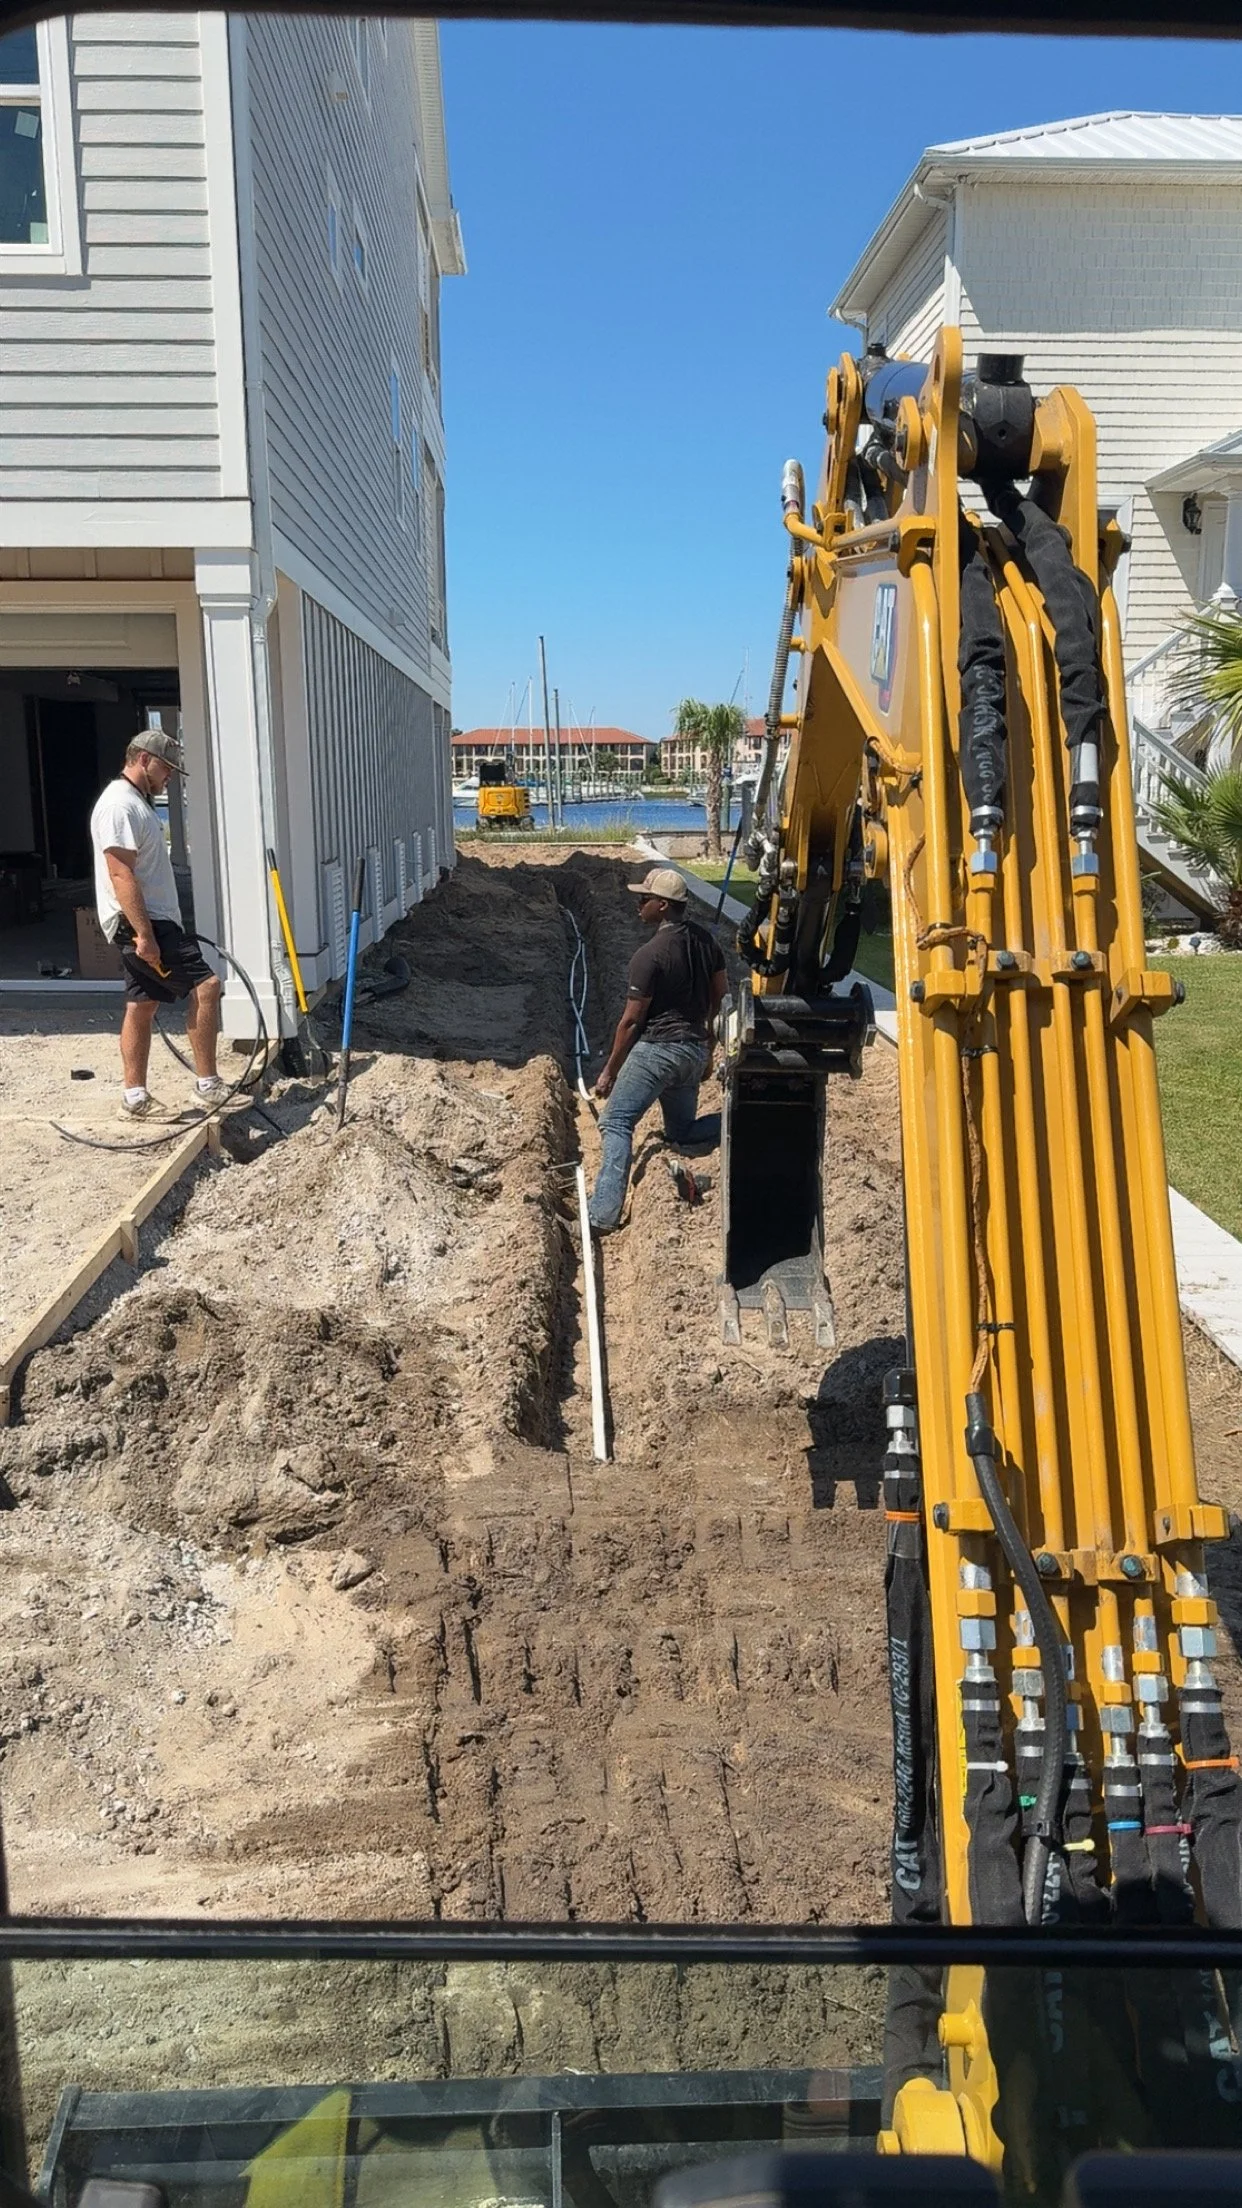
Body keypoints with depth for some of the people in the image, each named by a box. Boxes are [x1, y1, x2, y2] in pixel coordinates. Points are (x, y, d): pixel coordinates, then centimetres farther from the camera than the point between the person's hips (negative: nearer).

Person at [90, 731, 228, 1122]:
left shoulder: (137, 802, 19)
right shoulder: (120, 805, -15)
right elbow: (121, 875, -23)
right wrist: (144, 933, -26)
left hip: (151, 921, 11)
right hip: (139, 923, -11)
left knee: (142, 1006, 11)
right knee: (205, 985, -14)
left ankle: (135, 1097, 15)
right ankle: (207, 1086, -10)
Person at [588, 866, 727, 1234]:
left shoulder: (649, 956, -17)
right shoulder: (705, 940, 5)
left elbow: (631, 1020, -13)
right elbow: (720, 999, 12)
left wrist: (610, 1071, -3)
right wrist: (708, 1052, 23)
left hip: (657, 1049, -7)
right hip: (695, 1050, 7)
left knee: (617, 1123, -6)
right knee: (682, 1134, 23)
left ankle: (603, 1215, -15)